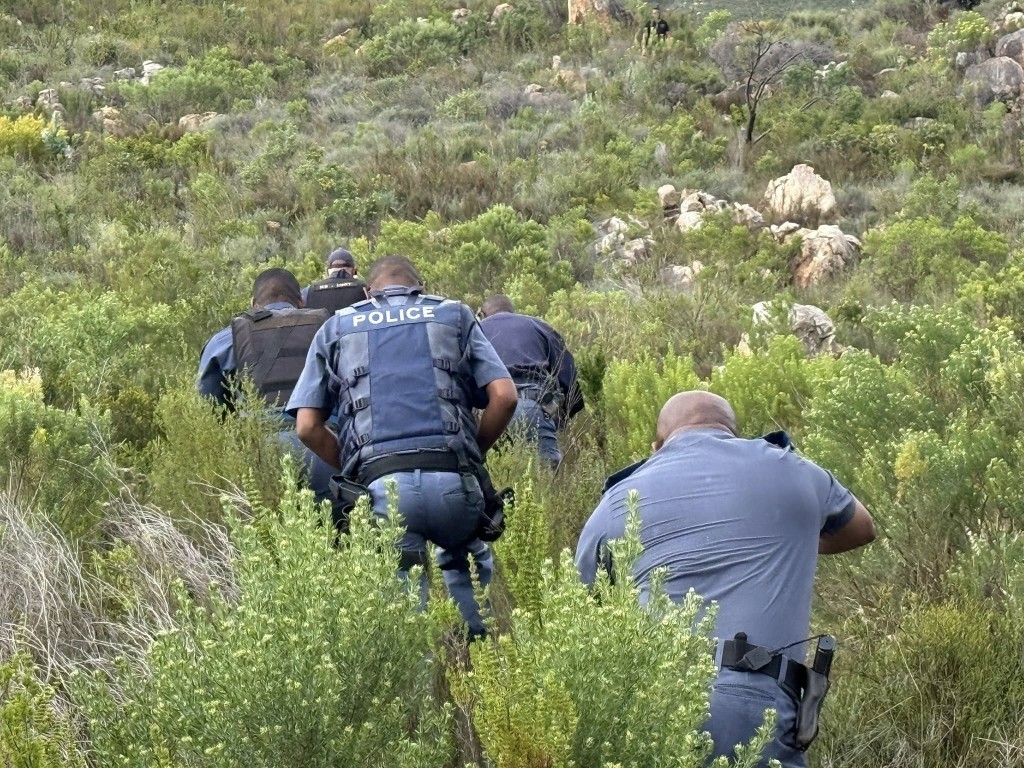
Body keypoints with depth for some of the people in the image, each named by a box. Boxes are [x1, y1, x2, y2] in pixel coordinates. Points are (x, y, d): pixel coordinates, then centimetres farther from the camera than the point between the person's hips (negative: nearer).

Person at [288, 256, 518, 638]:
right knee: (465, 559, 28)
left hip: (380, 486, -1)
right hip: (452, 480, 1)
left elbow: (308, 426, 11)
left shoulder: (335, 328, 21)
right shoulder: (455, 315, 20)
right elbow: (504, 396, 7)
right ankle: (478, 635, 12)